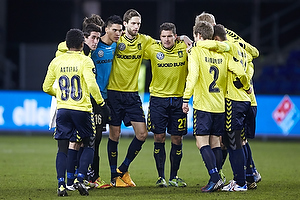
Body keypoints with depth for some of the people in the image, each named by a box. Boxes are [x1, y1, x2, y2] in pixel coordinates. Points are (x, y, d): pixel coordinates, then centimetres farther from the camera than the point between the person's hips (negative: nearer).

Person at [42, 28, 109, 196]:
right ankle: (80, 180, -2)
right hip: (82, 109, -3)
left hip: (63, 109, 3)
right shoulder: (85, 61, -7)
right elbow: (92, 84, -19)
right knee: (89, 146, 12)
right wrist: (101, 102, -8)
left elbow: (46, 88, 11)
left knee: (62, 149, 6)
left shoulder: (56, 61, 6)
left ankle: (61, 184, -4)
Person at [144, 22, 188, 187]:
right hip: (158, 98, -1)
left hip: (178, 98, 1)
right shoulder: (153, 50, -3)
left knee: (177, 139, 3)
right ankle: (161, 177, 7)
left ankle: (174, 177, 16)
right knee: (159, 138, -2)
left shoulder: (184, 49, -2)